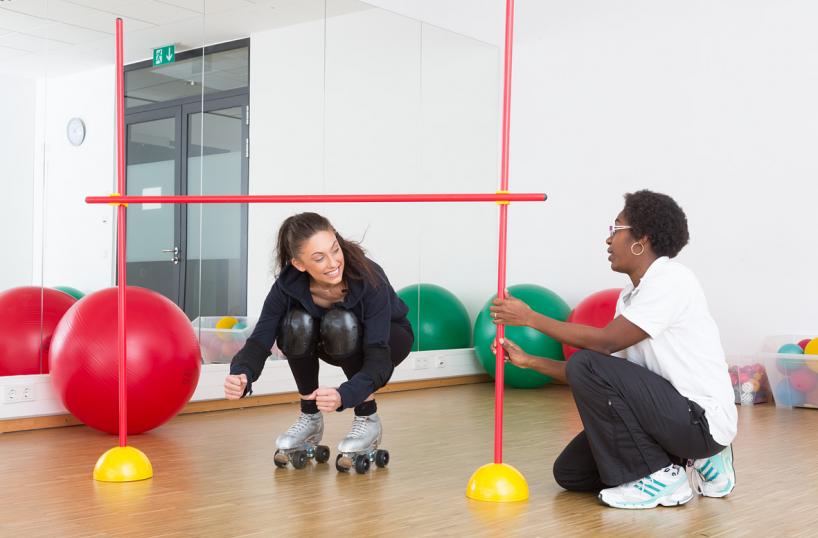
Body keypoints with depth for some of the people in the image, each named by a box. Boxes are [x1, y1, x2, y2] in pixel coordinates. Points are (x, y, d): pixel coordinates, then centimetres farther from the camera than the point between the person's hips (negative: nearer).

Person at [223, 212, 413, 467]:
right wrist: (240, 375, -54)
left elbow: (379, 358, -41)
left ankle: (368, 419, -16)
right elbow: (260, 339, -31)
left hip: (390, 338, -3)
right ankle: (310, 417, -8)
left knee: (340, 323, -36)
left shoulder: (369, 278, -36)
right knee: (297, 324, -30)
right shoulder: (289, 284, -27)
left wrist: (344, 395, -60)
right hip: (341, 345, 3)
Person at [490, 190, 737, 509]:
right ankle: (695, 461, 11)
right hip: (671, 414, 9)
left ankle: (659, 476, -9)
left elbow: (605, 342, -24)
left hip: (701, 419, -9)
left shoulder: (671, 280, -16)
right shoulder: (630, 296, 11)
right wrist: (529, 361, 7)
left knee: (585, 365, -21)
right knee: (570, 473, 8)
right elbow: (601, 379, 11)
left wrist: (531, 318, -15)